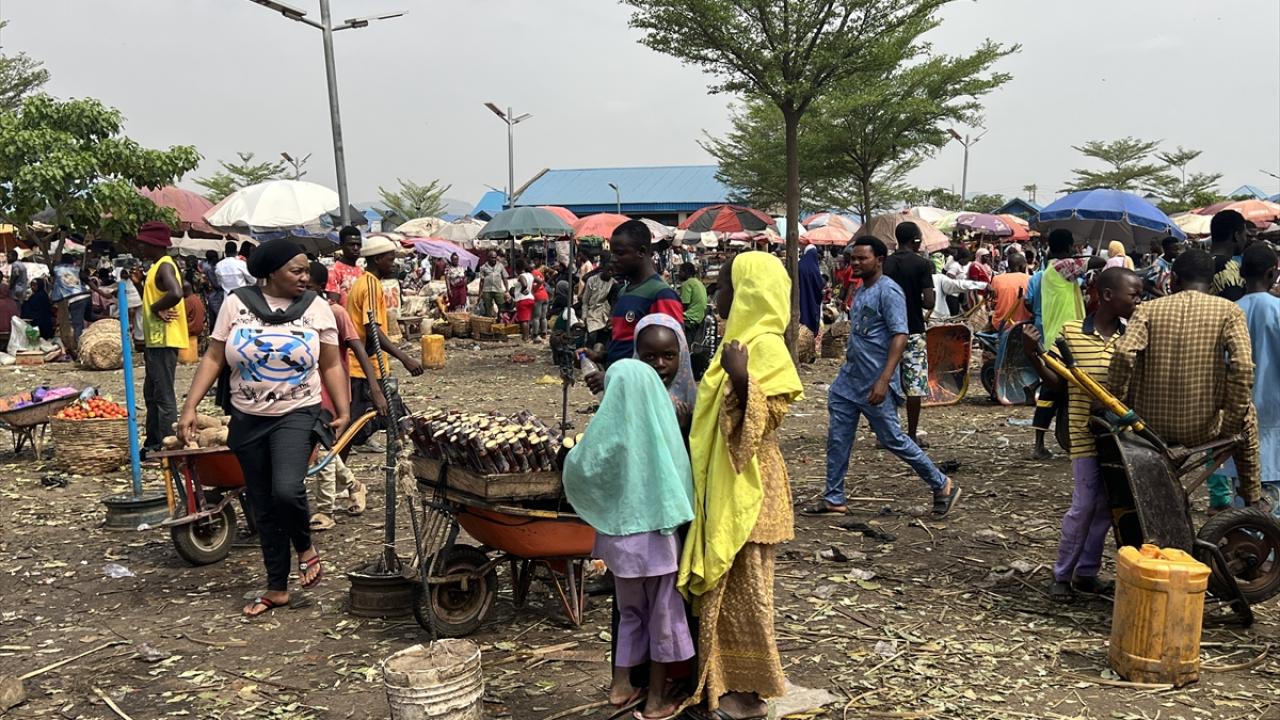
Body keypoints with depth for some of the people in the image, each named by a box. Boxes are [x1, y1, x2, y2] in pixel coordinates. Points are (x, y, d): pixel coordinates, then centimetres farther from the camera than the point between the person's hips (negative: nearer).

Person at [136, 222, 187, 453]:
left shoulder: (164, 266, -14)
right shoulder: (157, 267, 18)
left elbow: (175, 294, -32)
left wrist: (155, 308, -17)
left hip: (164, 341, -11)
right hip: (155, 341, 11)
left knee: (164, 395, -7)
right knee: (152, 394, 17)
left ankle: (166, 446, -4)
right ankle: (153, 443, 25)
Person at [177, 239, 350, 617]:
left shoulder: (316, 307, -1)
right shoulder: (236, 303, -1)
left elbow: (331, 366, 3)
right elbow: (213, 359, 1)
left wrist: (343, 411, -8)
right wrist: (190, 408, -6)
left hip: (297, 415, -2)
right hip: (248, 419, 2)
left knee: (287, 490, -24)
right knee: (263, 507, 9)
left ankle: (305, 547, 7)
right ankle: (277, 588, 24)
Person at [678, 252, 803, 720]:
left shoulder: (766, 346, -15)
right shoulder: (742, 340, 13)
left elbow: (769, 417, -23)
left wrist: (741, 378, -34)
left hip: (746, 488, -9)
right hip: (724, 486, 9)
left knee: (743, 589, 1)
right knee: (722, 586, 15)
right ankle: (726, 680, 26)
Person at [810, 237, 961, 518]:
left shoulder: (888, 291, -15)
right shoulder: (861, 291, 13)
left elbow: (900, 336, -22)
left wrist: (884, 381, -28)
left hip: (874, 384, -8)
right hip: (848, 379, 8)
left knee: (892, 439, 0)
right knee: (837, 438, 7)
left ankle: (942, 486, 17)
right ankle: (834, 499, 16)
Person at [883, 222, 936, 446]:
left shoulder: (885, 264, 3)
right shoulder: (922, 264, -8)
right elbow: (929, 301, -14)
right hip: (913, 330, -4)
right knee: (915, 384, 3)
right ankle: (912, 436, 6)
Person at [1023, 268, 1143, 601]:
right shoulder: (1071, 332, -6)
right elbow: (1059, 383, 0)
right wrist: (1033, 355, -13)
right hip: (1086, 433, -4)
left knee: (1106, 506, 11)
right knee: (1084, 505, -2)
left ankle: (1087, 572, 25)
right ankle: (1062, 574, 14)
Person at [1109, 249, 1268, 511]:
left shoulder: (1148, 309, 0)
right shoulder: (1228, 310, -1)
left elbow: (1124, 355, -15)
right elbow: (1243, 366, -14)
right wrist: (1234, 420, -4)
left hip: (1152, 428, 1)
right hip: (1203, 429, 0)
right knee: (1247, 415, 33)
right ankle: (1253, 498, 36)